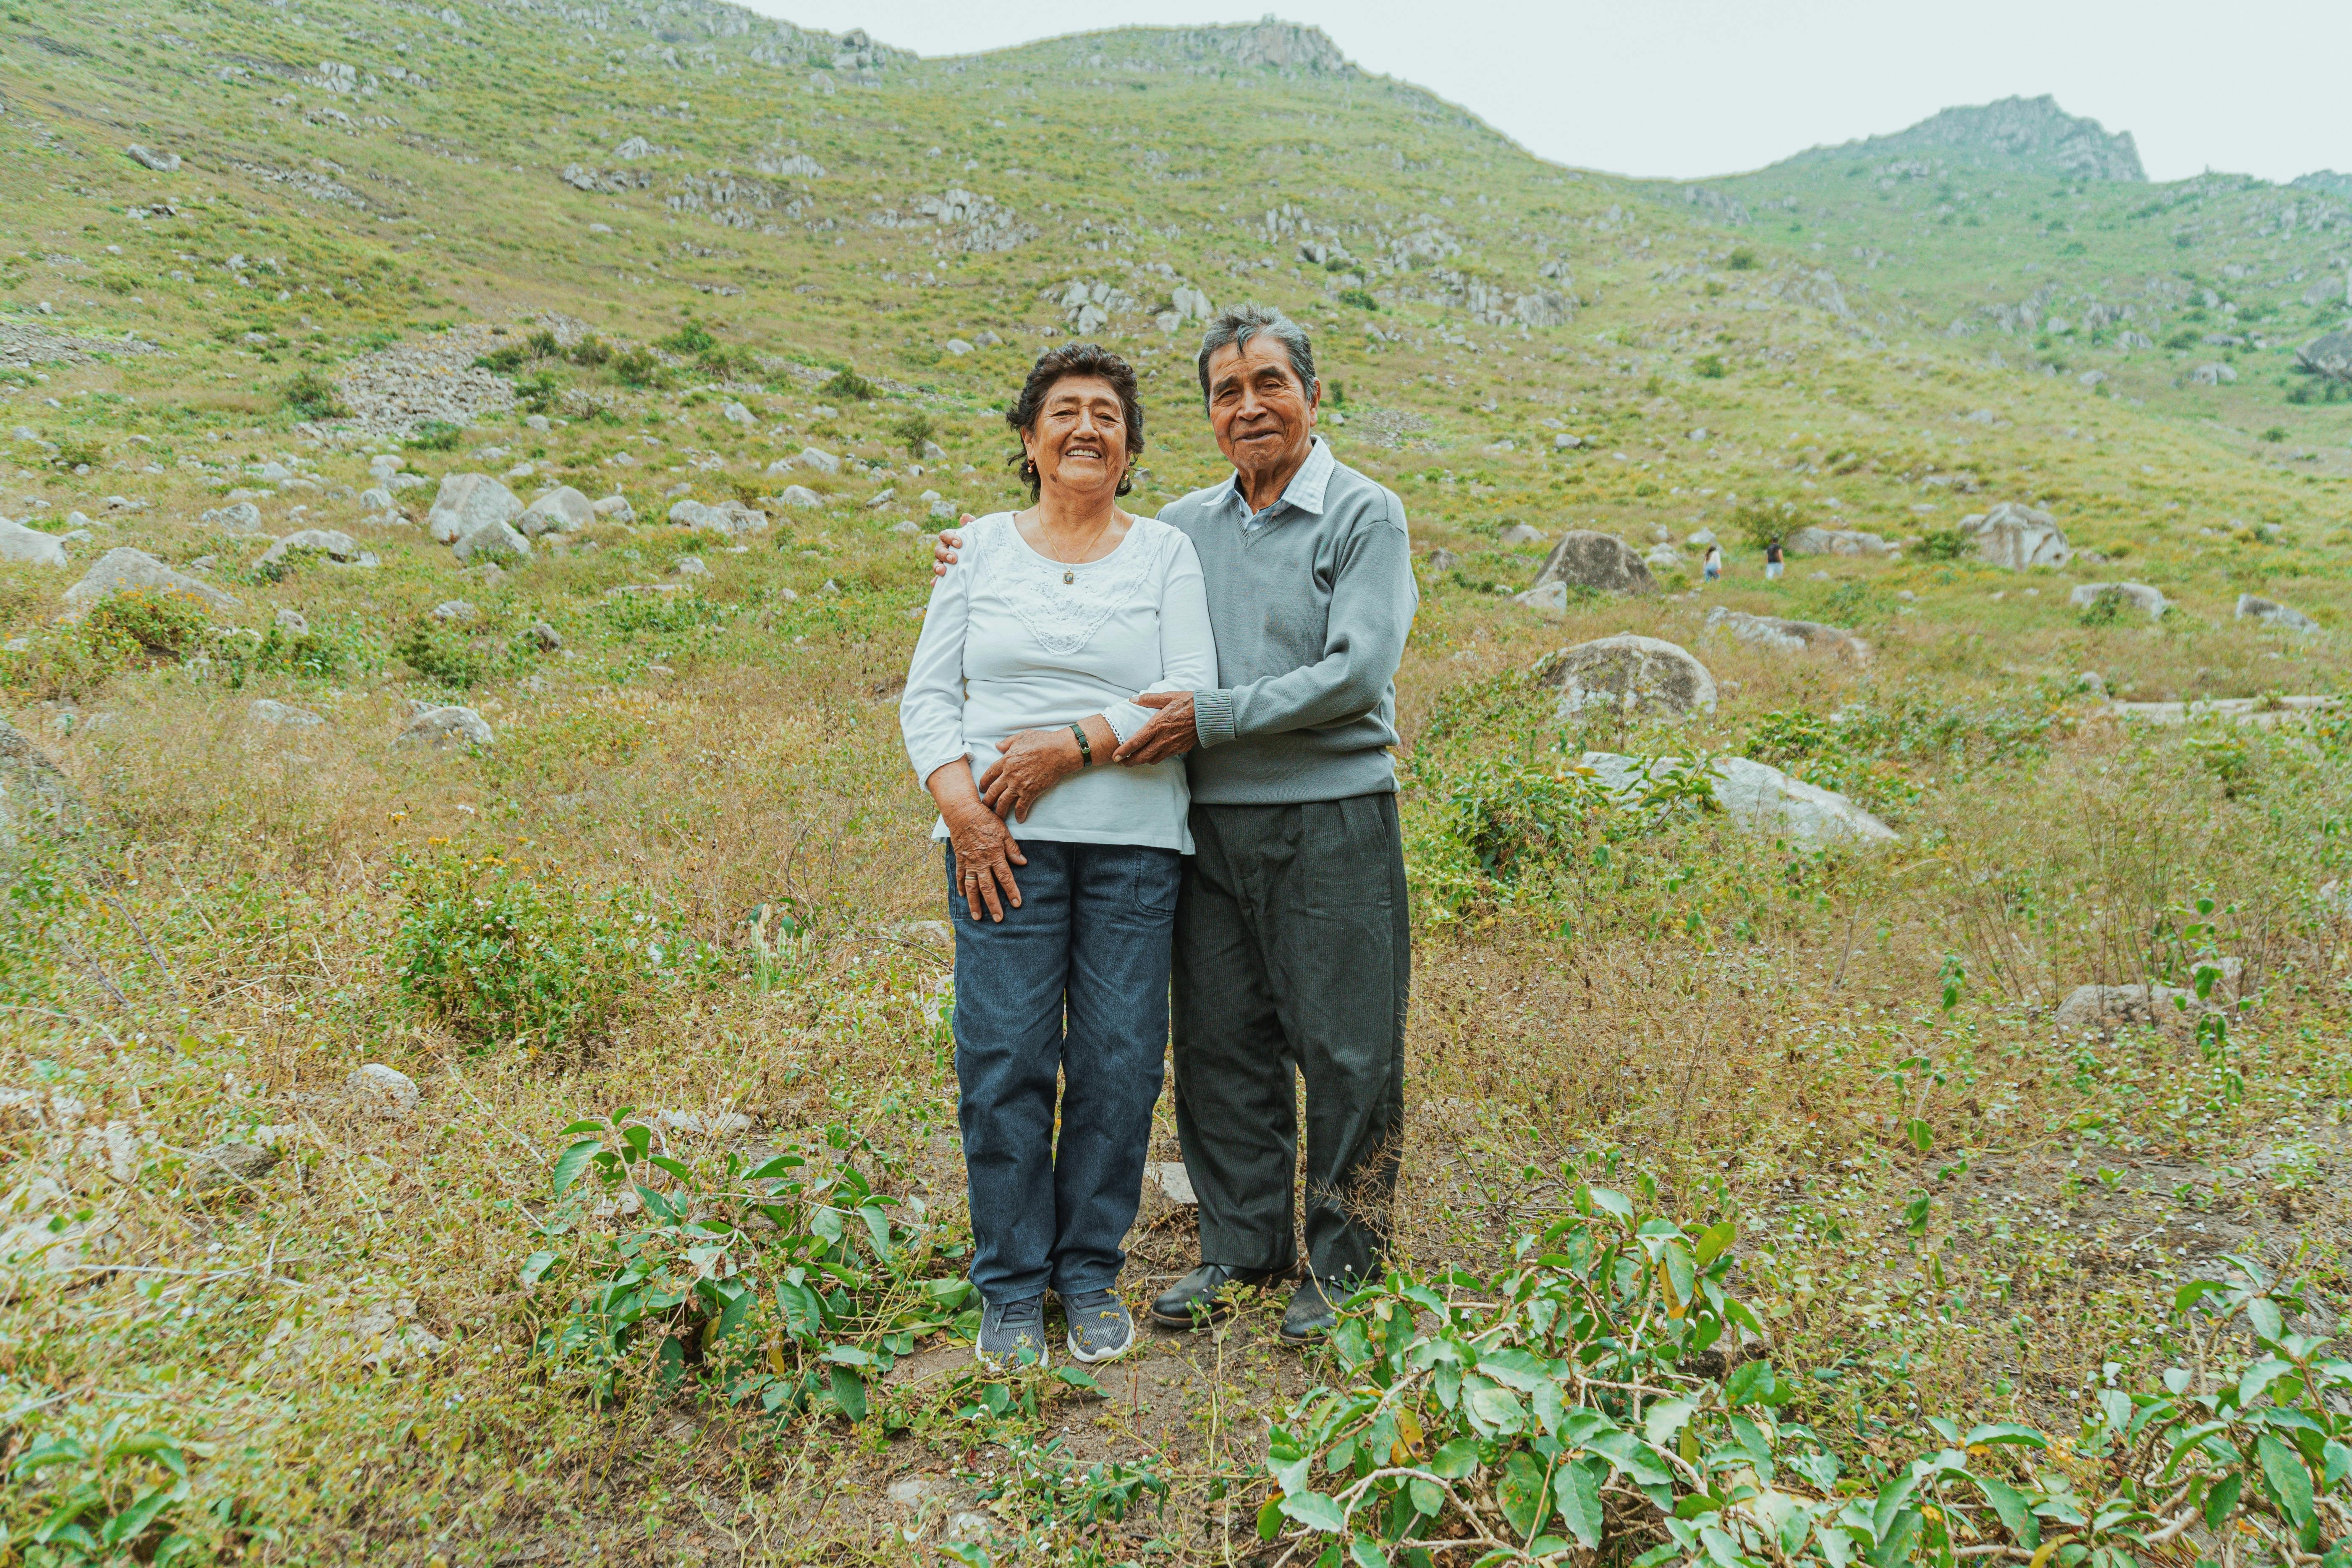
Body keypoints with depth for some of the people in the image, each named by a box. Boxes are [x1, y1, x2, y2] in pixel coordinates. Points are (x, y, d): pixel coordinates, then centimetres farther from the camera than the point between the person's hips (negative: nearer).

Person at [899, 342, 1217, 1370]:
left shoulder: (1165, 554, 9)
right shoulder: (984, 546, 12)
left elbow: (1190, 698, -2)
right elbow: (926, 693, 7)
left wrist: (1074, 745, -14)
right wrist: (961, 805, -8)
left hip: (1133, 842, 0)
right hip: (1003, 841, 0)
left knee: (1119, 1062, 1)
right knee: (1002, 1060, -2)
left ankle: (1091, 1274, 20)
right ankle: (1012, 1288, 15)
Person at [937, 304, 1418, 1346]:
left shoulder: (1367, 516, -2)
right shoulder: (1183, 528, 13)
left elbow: (1358, 673, -14)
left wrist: (1213, 716, -17)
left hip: (1330, 820, -5)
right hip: (1213, 827, 5)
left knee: (1346, 1053, 3)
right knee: (1221, 1046, 11)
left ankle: (1343, 1266, 20)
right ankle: (1242, 1250, 27)